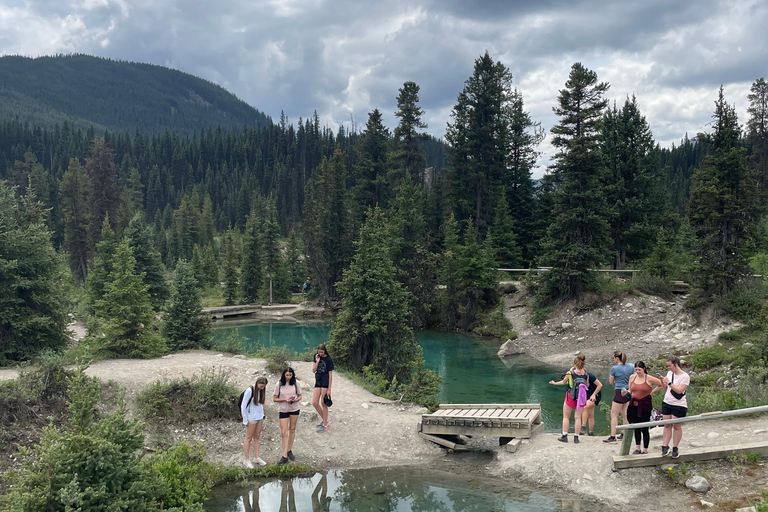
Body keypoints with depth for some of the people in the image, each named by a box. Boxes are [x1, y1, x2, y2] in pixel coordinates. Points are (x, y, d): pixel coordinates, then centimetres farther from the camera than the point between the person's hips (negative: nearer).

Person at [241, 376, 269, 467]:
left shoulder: (261, 390, 2)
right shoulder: (250, 390, -17)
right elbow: (243, 406, -13)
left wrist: (262, 417, 15)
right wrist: (245, 420, -10)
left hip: (259, 417, 6)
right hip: (251, 418, -6)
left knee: (257, 437, 13)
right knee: (248, 438, 4)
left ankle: (257, 458, 22)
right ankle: (247, 460, 11)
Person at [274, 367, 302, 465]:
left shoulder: (295, 383, -2)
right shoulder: (279, 385, -7)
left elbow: (300, 395, 7)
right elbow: (275, 399, -4)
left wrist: (296, 400, -15)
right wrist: (285, 400, -19)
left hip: (294, 409, 2)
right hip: (283, 410, -2)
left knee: (292, 430, 11)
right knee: (284, 433, -5)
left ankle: (290, 451, 28)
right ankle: (285, 456, -5)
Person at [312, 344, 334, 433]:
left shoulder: (328, 360, -8)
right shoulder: (316, 357, 8)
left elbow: (330, 375, -8)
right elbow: (313, 370, 7)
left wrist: (329, 389, -11)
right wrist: (317, 362, -9)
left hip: (325, 382, -6)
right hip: (318, 382, 6)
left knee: (323, 403, -3)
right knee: (315, 403, 4)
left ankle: (325, 425, 6)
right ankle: (324, 420, 23)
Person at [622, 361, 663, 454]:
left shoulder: (649, 379, -8)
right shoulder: (632, 377, 5)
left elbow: (662, 384, -1)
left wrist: (652, 391, -3)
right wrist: (626, 392, -9)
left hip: (645, 405, -4)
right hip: (634, 405, 4)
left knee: (644, 428, 1)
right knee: (636, 427, 9)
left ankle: (645, 450, 12)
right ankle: (637, 448, 18)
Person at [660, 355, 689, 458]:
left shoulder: (685, 376, -10)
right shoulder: (669, 373, 9)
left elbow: (679, 390, -19)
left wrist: (669, 382, -22)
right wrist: (663, 382, -3)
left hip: (679, 405, -6)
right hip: (667, 403, 6)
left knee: (677, 427, 2)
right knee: (667, 426, 6)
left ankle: (675, 449, 10)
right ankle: (665, 446, 9)